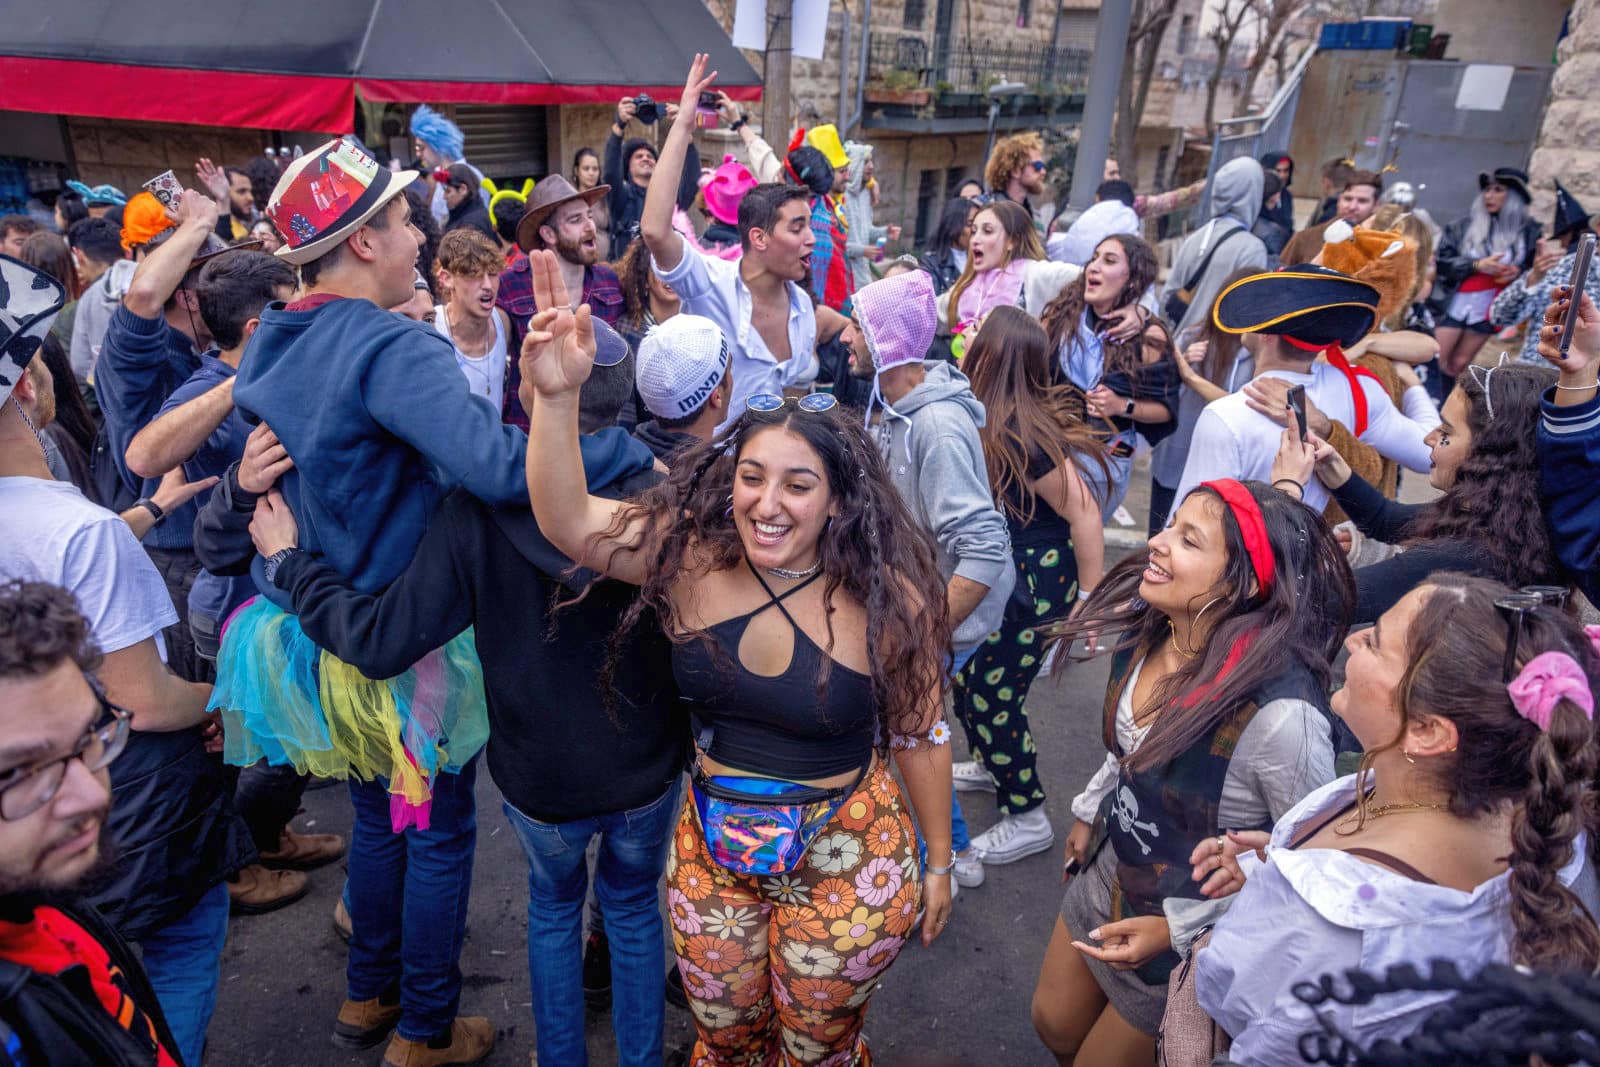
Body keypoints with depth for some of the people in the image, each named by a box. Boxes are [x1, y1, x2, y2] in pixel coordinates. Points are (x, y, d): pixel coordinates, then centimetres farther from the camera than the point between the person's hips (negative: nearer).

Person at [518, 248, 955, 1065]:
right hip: (712, 846, 3)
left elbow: (920, 736, -7)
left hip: (843, 859, -2)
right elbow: (566, 521, -27)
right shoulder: (689, 556, -14)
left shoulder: (886, 598, -19)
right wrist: (557, 397, -42)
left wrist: (938, 861, 3)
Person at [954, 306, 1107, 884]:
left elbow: (1084, 513, -23)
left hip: (1034, 585, -8)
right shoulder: (988, 421, -3)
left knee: (991, 691, 1)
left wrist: (1091, 599, -17)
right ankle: (991, 763, 45)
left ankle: (1027, 818, 21)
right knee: (963, 674, 19)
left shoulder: (1021, 436, -27)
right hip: (997, 574, 8)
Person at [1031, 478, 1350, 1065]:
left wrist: (1178, 928, -20)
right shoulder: (1147, 631, -16)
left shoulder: (1280, 713, -38)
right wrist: (1088, 809, 18)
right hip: (1109, 874, 6)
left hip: (1192, 935, -6)